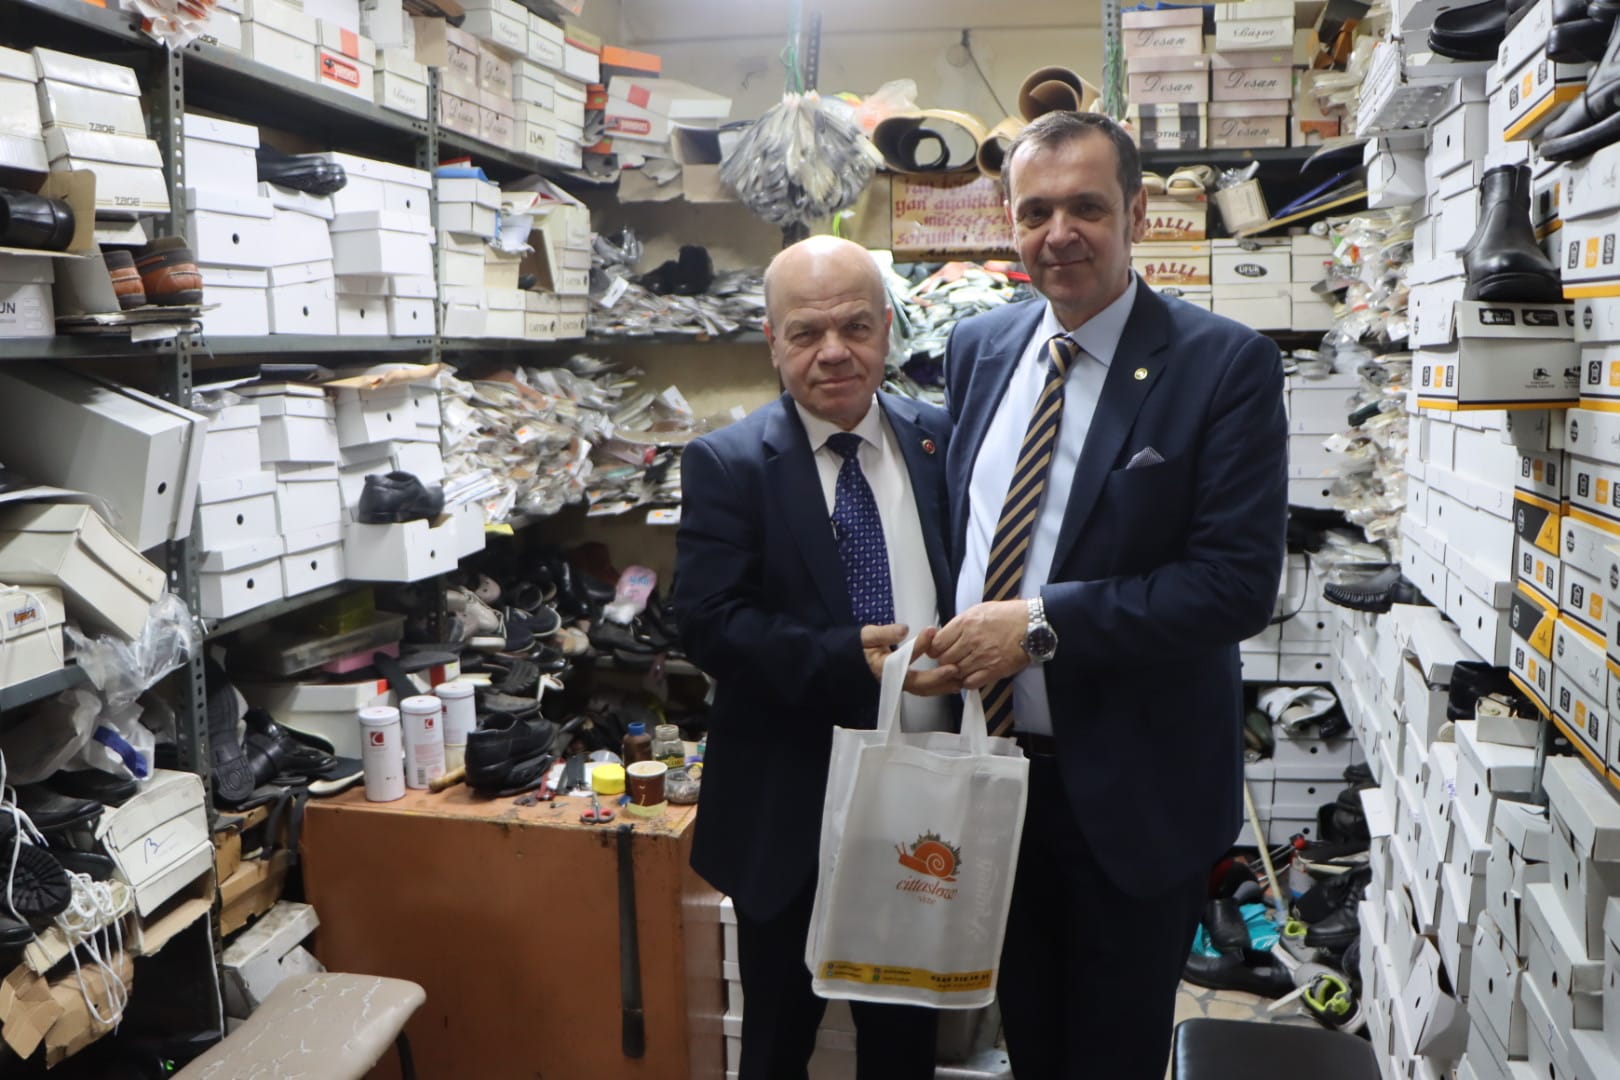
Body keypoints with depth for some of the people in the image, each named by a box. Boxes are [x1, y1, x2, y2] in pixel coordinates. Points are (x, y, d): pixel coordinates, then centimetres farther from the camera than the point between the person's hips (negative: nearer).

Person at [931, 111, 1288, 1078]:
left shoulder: (1226, 365, -13)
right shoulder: (978, 348, 4)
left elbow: (1240, 583, -20)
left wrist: (1043, 623, -24)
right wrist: (940, 645, -1)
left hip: (1132, 789, -4)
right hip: (991, 760, 5)